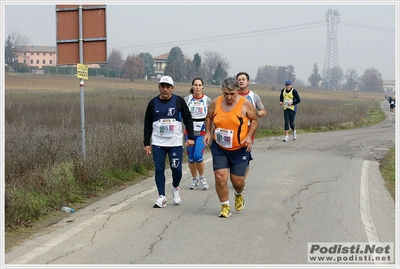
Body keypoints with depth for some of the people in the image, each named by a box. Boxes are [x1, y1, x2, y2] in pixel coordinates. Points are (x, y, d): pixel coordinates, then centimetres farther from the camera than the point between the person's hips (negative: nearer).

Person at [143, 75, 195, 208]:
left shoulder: (179, 101, 0)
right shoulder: (153, 103, 5)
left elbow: (188, 119, 4)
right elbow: (147, 124, 8)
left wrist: (191, 137, -5)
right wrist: (147, 143, 5)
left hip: (176, 143, -1)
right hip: (158, 143, 1)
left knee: (176, 168, -4)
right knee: (159, 170, -2)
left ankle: (175, 188, 26)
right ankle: (161, 197, 5)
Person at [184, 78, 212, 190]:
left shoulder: (207, 100, 1)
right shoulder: (187, 99, 3)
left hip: (202, 132, -2)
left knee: (198, 156, -15)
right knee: (191, 157, 5)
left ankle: (202, 177, 8)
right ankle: (194, 179, 24)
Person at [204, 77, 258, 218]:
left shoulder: (245, 104, -11)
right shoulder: (215, 103, -4)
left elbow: (254, 120, -1)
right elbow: (209, 118, 12)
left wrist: (249, 136, -15)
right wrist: (208, 132, -4)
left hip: (240, 148, -2)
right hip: (219, 148, 2)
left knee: (237, 180, 3)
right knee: (220, 176, -9)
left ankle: (239, 195, 40)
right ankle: (225, 206, 8)